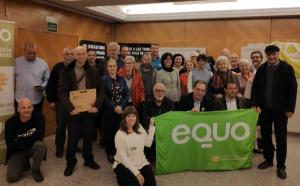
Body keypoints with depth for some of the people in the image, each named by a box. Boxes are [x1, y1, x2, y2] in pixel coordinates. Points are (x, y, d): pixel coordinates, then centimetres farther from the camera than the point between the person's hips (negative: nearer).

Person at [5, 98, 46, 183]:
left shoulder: (39, 117, -18)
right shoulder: (10, 122, -17)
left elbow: (39, 137, -26)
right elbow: (10, 145, -19)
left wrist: (19, 141, -21)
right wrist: (31, 139, -21)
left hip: (33, 148, 0)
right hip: (17, 151, 0)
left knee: (40, 145, -34)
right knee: (12, 177, -16)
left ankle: (36, 170, -7)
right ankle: (24, 163, 19)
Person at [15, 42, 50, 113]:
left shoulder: (43, 63, 0)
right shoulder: (17, 62, 2)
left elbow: (47, 79, 5)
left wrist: (42, 86, -13)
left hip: (36, 100, 0)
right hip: (20, 100, 1)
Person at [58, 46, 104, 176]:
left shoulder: (93, 72, 2)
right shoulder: (66, 71, -4)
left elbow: (100, 90, 2)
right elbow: (62, 92, -9)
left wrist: (97, 106, -11)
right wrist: (69, 108, -19)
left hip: (89, 109, 2)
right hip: (74, 110, -2)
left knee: (88, 136, 13)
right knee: (72, 138, 7)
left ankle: (88, 159, 32)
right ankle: (70, 162, 25)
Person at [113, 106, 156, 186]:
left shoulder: (139, 128, 0)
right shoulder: (120, 135, -19)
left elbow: (148, 143, 7)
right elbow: (123, 158, -19)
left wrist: (151, 126, 3)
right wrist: (137, 173, -21)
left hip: (141, 163, 5)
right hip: (124, 165, -5)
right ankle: (122, 177, 6)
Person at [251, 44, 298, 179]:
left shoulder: (287, 68, -6)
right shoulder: (261, 69, 3)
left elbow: (293, 89, -5)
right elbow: (255, 87, 5)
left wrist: (290, 108, -9)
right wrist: (255, 104, -5)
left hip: (280, 109, -3)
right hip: (264, 108, 4)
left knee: (281, 137, 3)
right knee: (265, 134, 11)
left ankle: (281, 166, 14)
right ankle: (268, 159, 28)